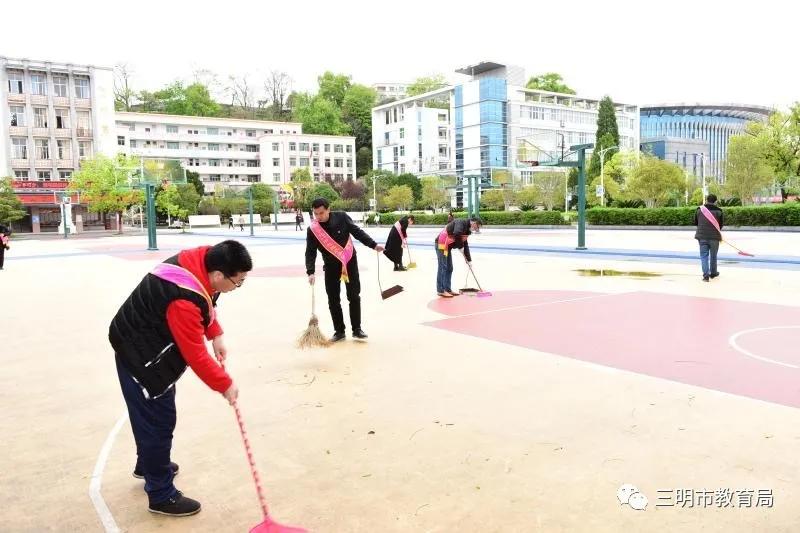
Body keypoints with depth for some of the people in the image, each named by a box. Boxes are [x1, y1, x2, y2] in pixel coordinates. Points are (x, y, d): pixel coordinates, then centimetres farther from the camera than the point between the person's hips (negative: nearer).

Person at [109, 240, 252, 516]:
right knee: (158, 421, -2)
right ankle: (161, 496, 12)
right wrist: (225, 384, -17)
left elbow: (205, 305, 10)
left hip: (148, 343, 10)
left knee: (150, 415, 26)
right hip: (140, 354, -10)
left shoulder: (200, 260, -11)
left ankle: (148, 464, 47)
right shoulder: (183, 300, -37)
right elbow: (195, 355, -29)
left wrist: (215, 334, 0)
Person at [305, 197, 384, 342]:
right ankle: (339, 331, 14)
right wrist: (310, 272, -23)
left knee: (354, 296, 0)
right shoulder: (312, 230, -11)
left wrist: (373, 245, -10)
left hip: (350, 261, -1)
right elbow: (310, 252, -11)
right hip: (331, 265, 1)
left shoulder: (341, 217, -13)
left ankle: (357, 329, 10)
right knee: (333, 300, 2)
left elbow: (357, 232, -6)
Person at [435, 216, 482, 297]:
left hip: (447, 246, 10)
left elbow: (465, 245, 22)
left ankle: (448, 289, 19)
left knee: (449, 268, 12)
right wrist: (460, 246, -18)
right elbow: (457, 233, -34)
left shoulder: (467, 229, 16)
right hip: (441, 244, -10)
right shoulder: (461, 222, -14)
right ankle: (440, 290, -3)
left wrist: (469, 260, 22)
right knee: (442, 267, -7)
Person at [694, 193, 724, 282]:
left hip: (702, 236, 0)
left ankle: (705, 275, -8)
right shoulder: (718, 211, 0)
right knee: (713, 255, 16)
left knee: (704, 255, 3)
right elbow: (721, 225, 6)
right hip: (714, 236, 0)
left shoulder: (699, 209, 1)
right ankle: (713, 273, 31)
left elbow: (695, 222, 10)